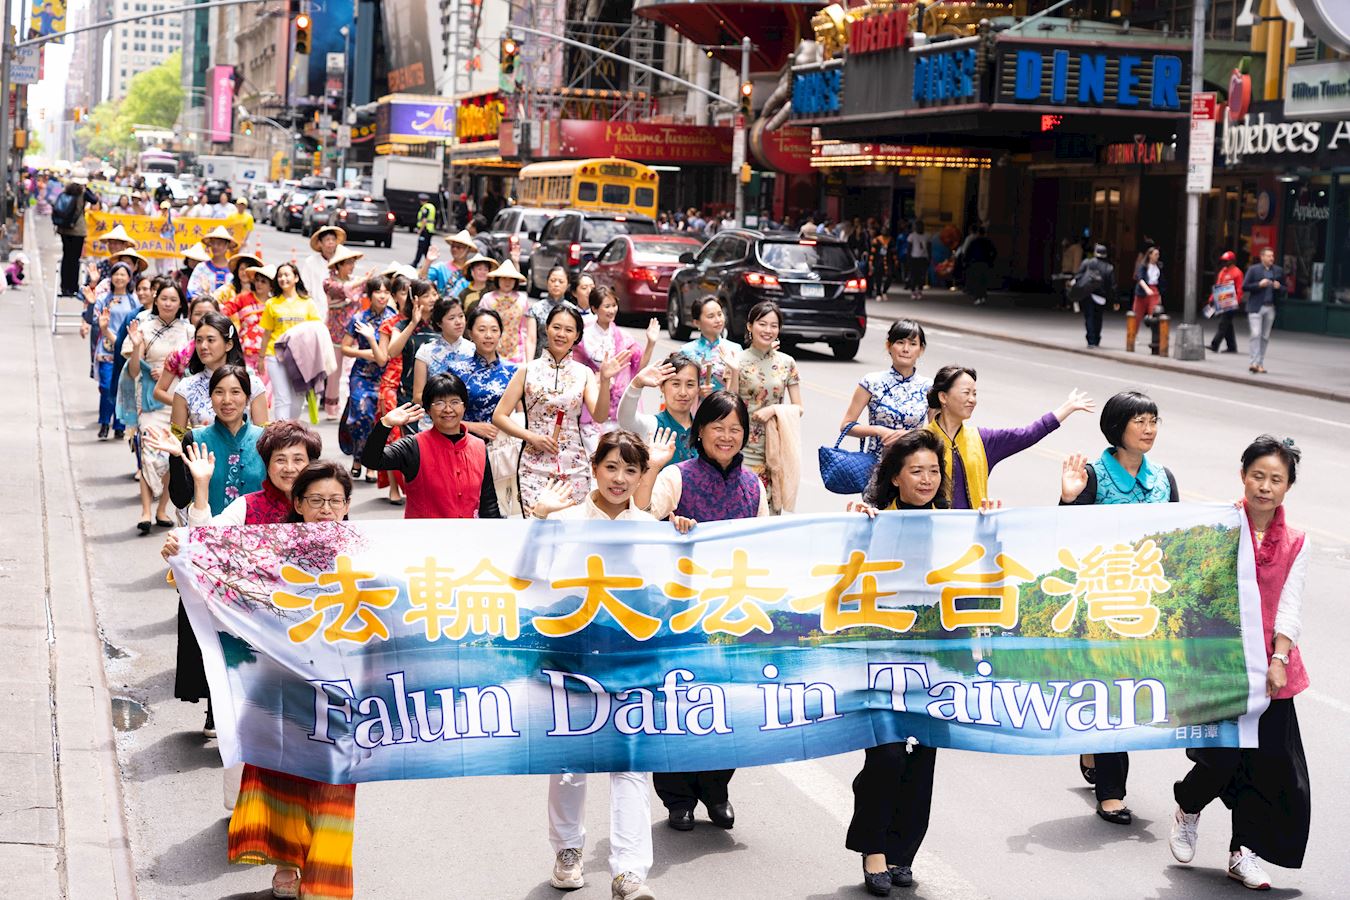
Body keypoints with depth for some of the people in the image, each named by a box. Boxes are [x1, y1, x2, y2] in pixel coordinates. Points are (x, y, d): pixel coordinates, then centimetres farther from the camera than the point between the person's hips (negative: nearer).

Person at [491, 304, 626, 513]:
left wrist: (605, 380, -22)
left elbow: (599, 416, -8)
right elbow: (499, 416, 3)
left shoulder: (584, 373, 5)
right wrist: (532, 437, -9)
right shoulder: (528, 371, 3)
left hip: (574, 467, 1)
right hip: (534, 467, -1)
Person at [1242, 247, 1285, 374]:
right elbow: (1244, 287, -3)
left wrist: (1279, 287, -7)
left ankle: (1260, 364, 13)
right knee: (1256, 334, -12)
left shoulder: (1278, 271, 9)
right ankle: (1253, 363, -13)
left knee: (1265, 337, 7)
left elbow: (1283, 290, 15)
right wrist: (1259, 284, -15)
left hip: (1270, 308, 4)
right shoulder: (1253, 270, -1)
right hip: (1256, 307, -4)